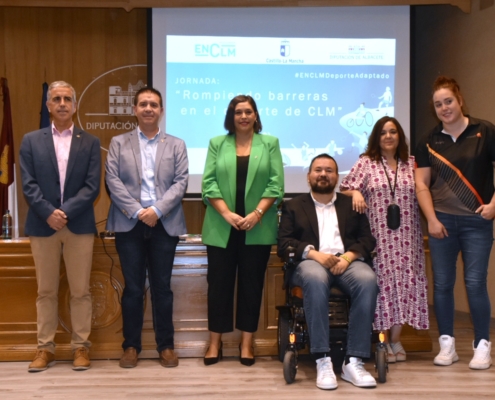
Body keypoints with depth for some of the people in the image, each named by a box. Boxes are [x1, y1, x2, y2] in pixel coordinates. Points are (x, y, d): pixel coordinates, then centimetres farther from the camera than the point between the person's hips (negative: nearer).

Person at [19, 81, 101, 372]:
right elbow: (29, 185, 0)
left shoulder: (90, 142, 6)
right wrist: (49, 213, -14)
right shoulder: (31, 141, 8)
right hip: (42, 225, 1)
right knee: (46, 291, 7)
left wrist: (66, 211, -15)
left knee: (80, 291, 4)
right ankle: (46, 348, 15)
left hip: (80, 225, -1)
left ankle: (81, 347, 13)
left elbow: (93, 186, -3)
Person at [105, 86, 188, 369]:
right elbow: (113, 181, -1)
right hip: (129, 223, 0)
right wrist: (137, 211, -13)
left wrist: (157, 209, -13)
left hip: (164, 224, 0)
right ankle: (131, 346, 15)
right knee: (133, 288, 5)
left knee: (162, 287, 5)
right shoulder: (119, 143, 10)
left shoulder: (176, 145, 11)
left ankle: (166, 345, 15)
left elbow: (181, 182, 0)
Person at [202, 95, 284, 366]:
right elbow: (208, 183, 0)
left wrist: (256, 214, -13)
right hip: (221, 228, 1)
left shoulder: (270, 143, 7)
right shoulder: (217, 144, 8)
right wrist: (227, 214, -13)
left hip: (257, 229, 0)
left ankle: (247, 342, 15)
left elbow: (276, 184, -1)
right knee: (219, 283, 5)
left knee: (251, 284, 6)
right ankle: (215, 341, 15)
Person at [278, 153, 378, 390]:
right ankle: (322, 361, -37)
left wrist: (348, 256, -11)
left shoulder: (352, 204, 24)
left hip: (347, 261, 2)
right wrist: (314, 253, -13)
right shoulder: (293, 206, 19)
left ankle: (353, 362, -31)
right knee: (316, 280, -40)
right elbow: (284, 244, 5)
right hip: (311, 262, -2)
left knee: (368, 281, -34)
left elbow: (367, 240, 11)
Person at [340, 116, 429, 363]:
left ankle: (396, 338, 15)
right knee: (382, 280, -3)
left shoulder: (411, 164, 10)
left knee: (404, 280, 2)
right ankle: (382, 340, 7)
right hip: (379, 238, -2)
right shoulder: (366, 163, 4)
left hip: (406, 237, 2)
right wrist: (356, 193, -17)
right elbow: (346, 188, 2)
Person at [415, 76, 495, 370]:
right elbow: (422, 184, 5)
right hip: (442, 220, 3)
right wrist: (431, 219, -3)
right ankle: (447, 344, 16)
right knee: (442, 283, 5)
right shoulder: (429, 142, 7)